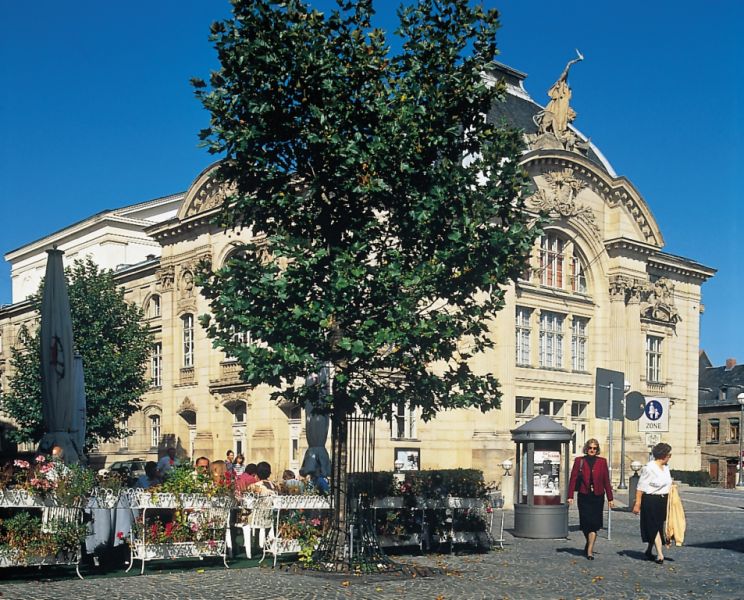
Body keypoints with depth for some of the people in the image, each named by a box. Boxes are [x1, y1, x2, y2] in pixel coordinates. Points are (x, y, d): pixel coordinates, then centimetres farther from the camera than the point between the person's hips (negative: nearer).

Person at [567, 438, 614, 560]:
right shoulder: (579, 461, 4)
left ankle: (589, 550, -4)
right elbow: (573, 479, 2)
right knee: (585, 522, 3)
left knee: (594, 523, -5)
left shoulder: (602, 462, 6)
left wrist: (610, 498, 4)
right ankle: (589, 544, 28)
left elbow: (606, 481, 6)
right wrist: (570, 496, -4)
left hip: (597, 496, 0)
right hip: (584, 496, 0)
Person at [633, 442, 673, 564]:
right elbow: (640, 487, -16)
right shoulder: (649, 468, -17)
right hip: (651, 501, -8)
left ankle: (649, 551, 28)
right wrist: (637, 504, -17)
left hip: (662, 501, 8)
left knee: (658, 527, 14)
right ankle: (660, 555, -3)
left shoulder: (666, 467, 8)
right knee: (654, 527, -4)